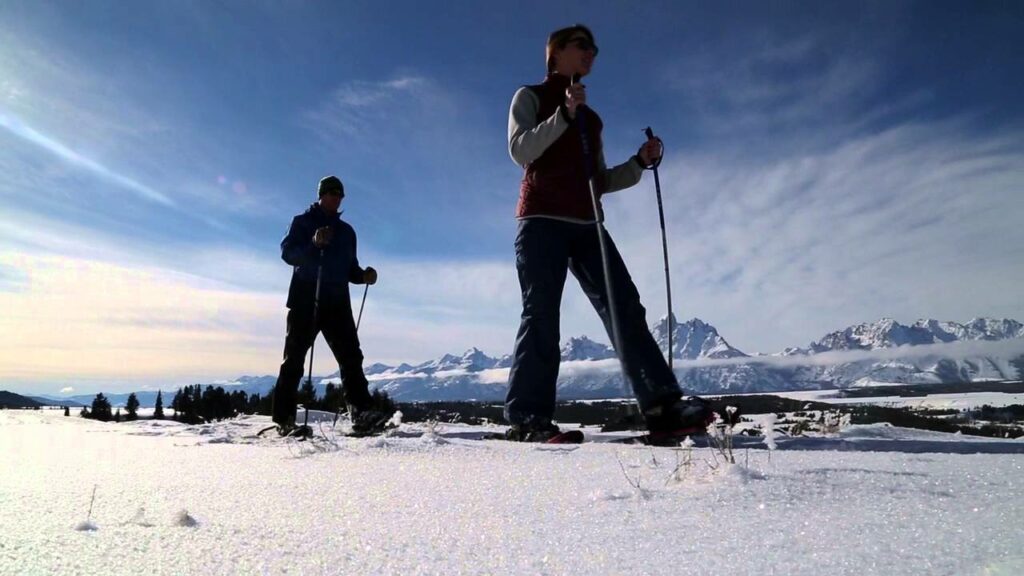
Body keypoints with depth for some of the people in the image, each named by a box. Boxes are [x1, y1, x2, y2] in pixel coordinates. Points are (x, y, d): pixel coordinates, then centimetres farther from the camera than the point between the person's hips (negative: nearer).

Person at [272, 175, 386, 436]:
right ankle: (284, 420, -1)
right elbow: (288, 253, -6)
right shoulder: (302, 222, 9)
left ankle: (361, 413, -12)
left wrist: (364, 276, 0)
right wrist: (313, 244, -24)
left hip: (337, 303, 4)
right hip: (305, 301, -4)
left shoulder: (346, 231, 22)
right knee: (295, 359, -3)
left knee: (351, 356, -7)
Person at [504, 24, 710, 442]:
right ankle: (526, 418, -12)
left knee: (625, 308, -8)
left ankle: (662, 408, -12)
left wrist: (641, 162, 9)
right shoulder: (530, 97, 13)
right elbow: (520, 151, -5)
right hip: (542, 220, -5)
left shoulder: (591, 118, 29)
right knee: (541, 315, -14)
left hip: (586, 224, 5)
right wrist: (563, 114, -15)